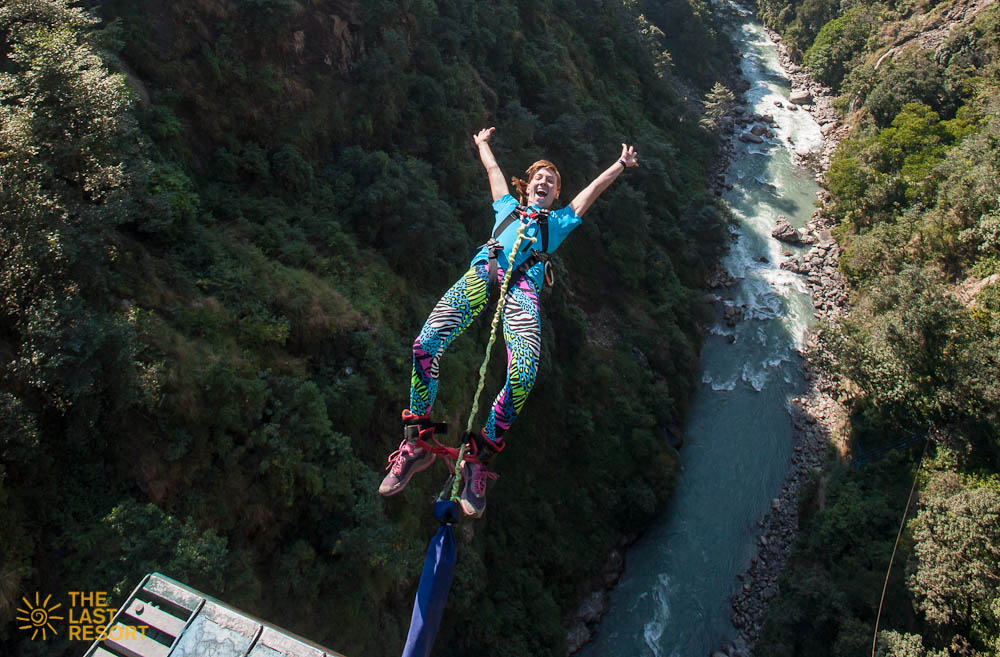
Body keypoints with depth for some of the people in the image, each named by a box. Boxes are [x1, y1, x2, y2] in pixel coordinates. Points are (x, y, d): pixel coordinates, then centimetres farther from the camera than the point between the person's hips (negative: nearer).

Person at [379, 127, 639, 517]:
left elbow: (594, 188, 42)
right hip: (484, 270, 1)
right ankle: (417, 444, -14)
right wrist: (482, 143, 66)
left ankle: (479, 457, -17)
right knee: (425, 344, -25)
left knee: (523, 376, -29)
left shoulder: (560, 220, 37)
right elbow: (493, 168, 51)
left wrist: (622, 165, 44)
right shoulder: (508, 206, 38)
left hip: (523, 285, -1)